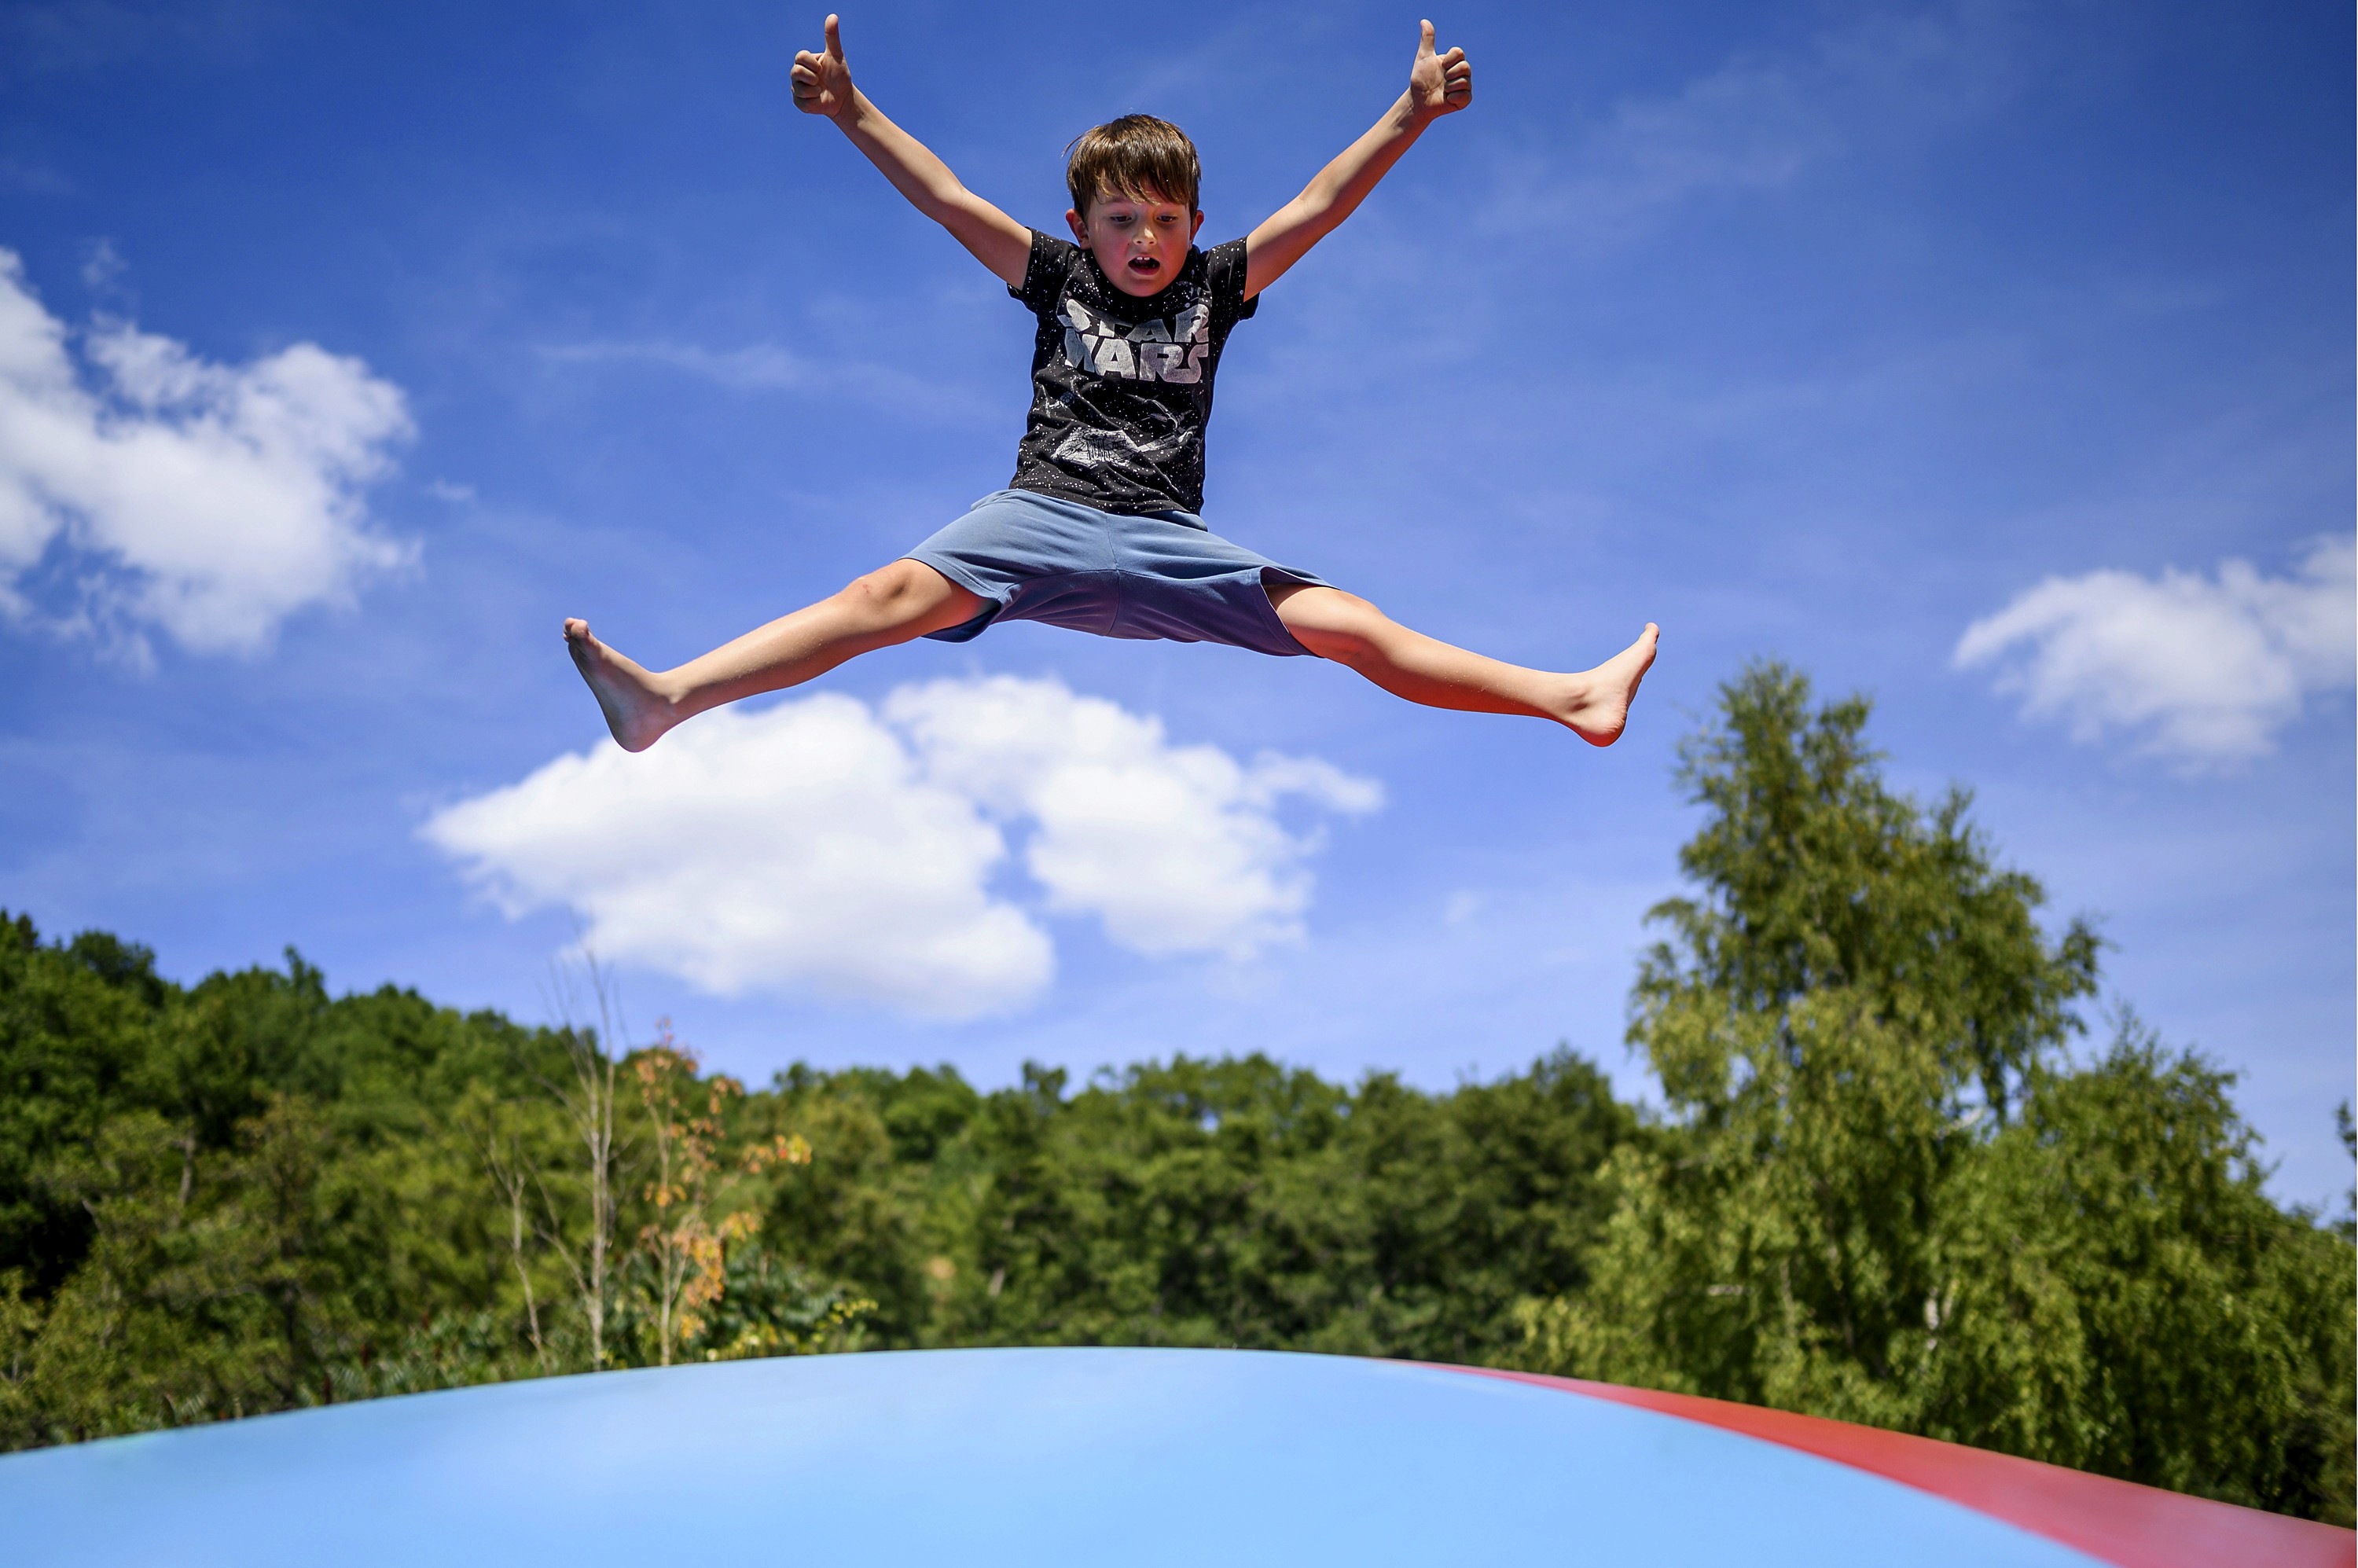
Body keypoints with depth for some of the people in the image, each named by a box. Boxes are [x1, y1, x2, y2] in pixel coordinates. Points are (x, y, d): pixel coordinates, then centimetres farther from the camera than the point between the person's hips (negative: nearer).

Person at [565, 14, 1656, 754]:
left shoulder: (1214, 289, 15)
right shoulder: (1056, 279, 14)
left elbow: (1318, 207, 9)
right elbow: (949, 202, 8)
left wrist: (1409, 119, 2)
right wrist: (853, 115, -1)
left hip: (1165, 542, 1)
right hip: (1043, 517, 0)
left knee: (1344, 624, -13)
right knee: (894, 595, -25)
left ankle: (1575, 700, -16)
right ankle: (667, 701, -38)